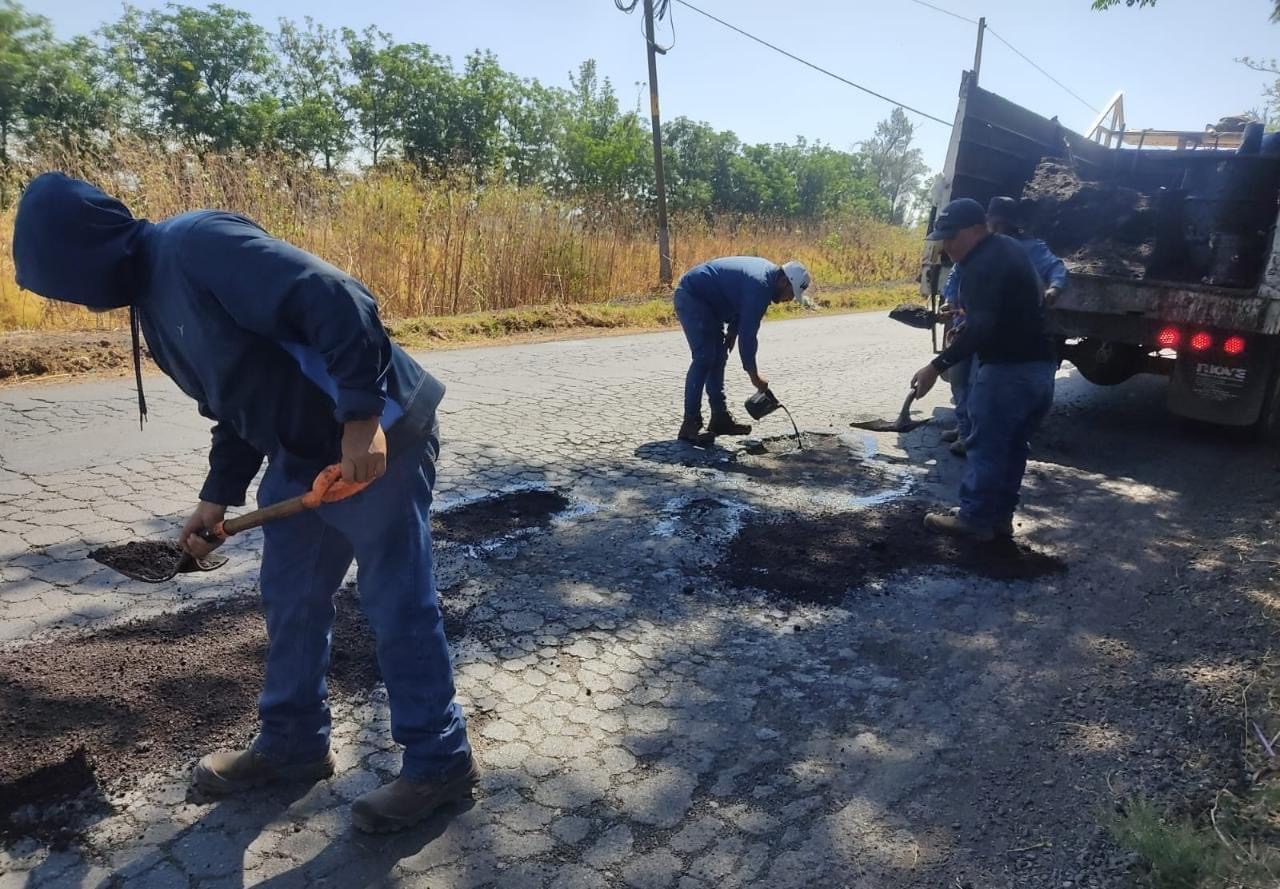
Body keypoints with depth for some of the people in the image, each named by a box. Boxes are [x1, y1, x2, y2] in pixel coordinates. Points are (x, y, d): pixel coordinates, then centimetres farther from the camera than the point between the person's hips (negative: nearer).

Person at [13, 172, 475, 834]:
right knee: (289, 601, 17)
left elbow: (338, 302, -27)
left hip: (377, 439, -10)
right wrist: (218, 496, 21)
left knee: (397, 605, -2)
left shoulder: (198, 245, -17)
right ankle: (293, 744, 36)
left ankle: (440, 762, 15)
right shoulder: (151, 299, 14)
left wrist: (361, 417, -29)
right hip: (301, 451, 10)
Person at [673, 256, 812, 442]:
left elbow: (740, 307, 18)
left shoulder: (768, 273, 6)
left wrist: (731, 334, 9)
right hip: (691, 297, -11)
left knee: (718, 357, 10)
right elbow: (747, 334, -24)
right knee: (704, 358, -17)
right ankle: (690, 425, -17)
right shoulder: (760, 287, -25)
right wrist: (754, 375, -17)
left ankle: (720, 419, 14)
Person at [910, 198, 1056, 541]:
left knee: (986, 444, -1)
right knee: (1013, 445, 15)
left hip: (1008, 368, -10)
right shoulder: (1006, 249, 15)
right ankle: (1000, 516, 23)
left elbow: (982, 329, -28)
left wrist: (938, 365, -30)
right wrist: (964, 327, 22)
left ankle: (975, 518, 6)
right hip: (1039, 365, 10)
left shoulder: (985, 264, -18)